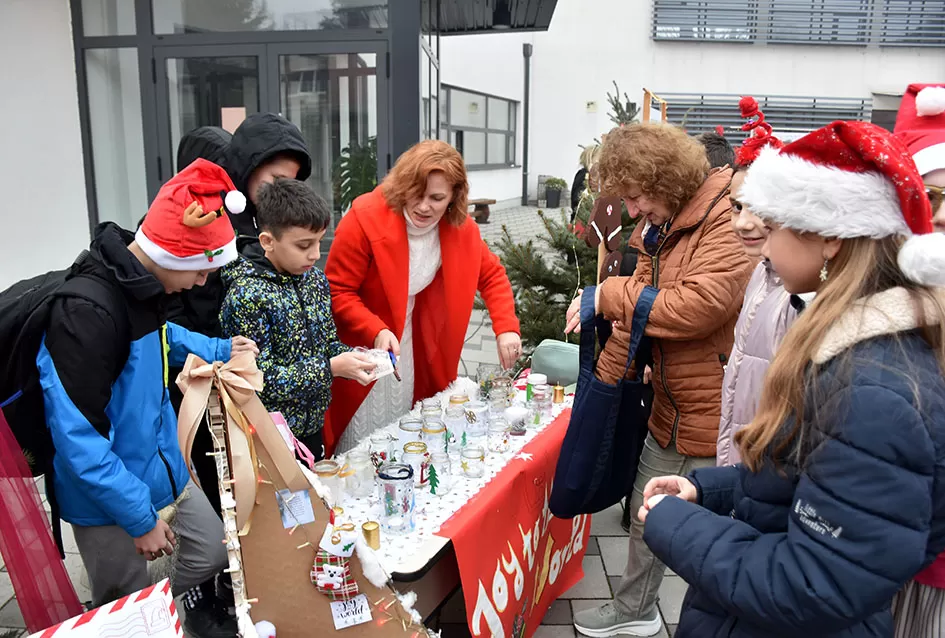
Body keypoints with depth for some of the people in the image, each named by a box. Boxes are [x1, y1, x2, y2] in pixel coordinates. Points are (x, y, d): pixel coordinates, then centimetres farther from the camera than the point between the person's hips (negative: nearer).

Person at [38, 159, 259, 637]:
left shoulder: (143, 282, -3)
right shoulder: (87, 312, -30)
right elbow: (79, 437, -28)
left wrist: (218, 349, 10)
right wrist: (140, 518, -22)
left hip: (162, 468, 8)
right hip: (109, 496, -7)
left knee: (214, 551, 19)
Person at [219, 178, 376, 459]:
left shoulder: (315, 279, 1)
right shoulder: (246, 295, -21)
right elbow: (258, 380, -22)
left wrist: (354, 357, -10)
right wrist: (331, 368, -24)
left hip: (312, 427, 7)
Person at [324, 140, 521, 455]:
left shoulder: (460, 227, -6)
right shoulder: (365, 217, -21)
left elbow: (492, 275, 7)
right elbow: (337, 292, -17)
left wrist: (506, 328, -8)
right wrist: (376, 332, -32)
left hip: (419, 360, 5)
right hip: (363, 355, -4)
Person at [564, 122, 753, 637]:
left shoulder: (730, 217, -20)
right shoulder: (658, 231, 10)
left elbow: (699, 305, -29)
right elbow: (641, 317, 13)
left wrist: (609, 296, -19)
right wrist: (600, 381, 10)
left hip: (719, 418, -9)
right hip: (669, 411, 9)